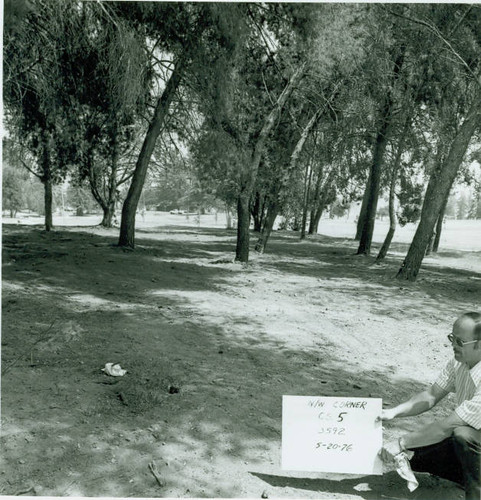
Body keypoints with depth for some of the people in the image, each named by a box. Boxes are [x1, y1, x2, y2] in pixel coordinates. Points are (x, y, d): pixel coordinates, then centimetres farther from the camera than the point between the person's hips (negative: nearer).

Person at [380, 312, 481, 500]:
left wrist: (401, 443, -27)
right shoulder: (459, 362, -9)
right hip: (465, 443, 7)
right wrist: (393, 412, -17)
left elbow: (446, 427, -34)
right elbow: (432, 395, -3)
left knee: (463, 434, -37)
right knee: (412, 456, -1)